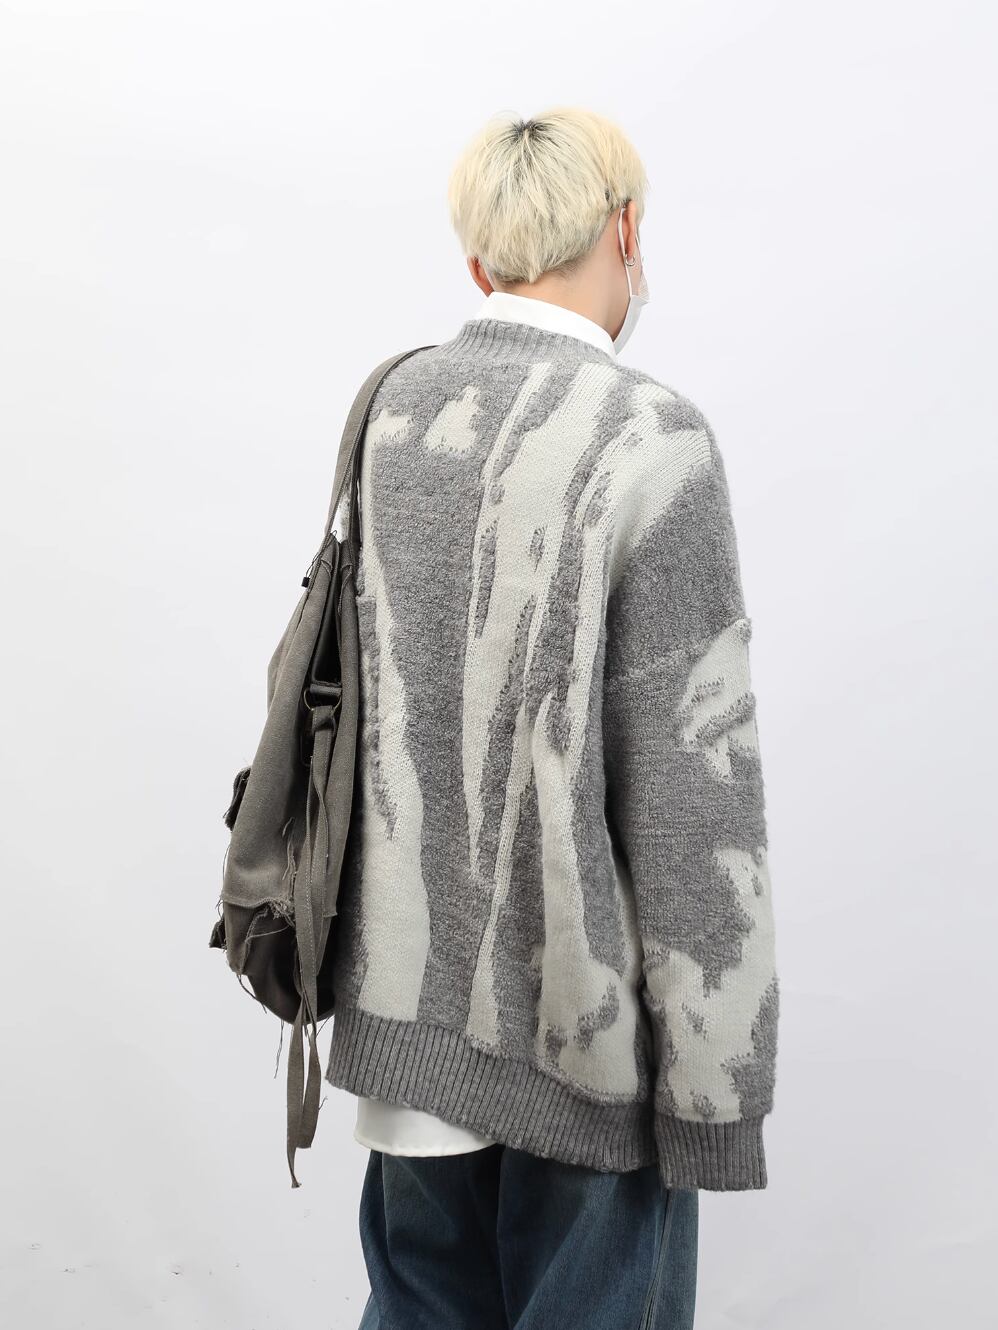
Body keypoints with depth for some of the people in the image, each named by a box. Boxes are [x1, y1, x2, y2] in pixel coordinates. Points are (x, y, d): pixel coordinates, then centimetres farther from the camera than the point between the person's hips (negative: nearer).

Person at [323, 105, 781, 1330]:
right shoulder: (650, 439, -18)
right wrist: (713, 1086, -10)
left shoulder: (391, 410, 0)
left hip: (412, 987, 6)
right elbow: (691, 786, -18)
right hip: (581, 1015, -6)